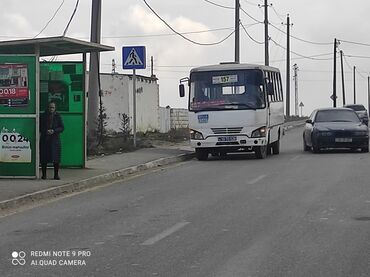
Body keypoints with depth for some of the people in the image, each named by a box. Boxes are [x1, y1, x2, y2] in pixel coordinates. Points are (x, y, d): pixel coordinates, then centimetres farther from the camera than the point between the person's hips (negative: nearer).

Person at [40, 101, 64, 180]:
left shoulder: (58, 116, 6)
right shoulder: (43, 116, 7)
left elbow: (62, 127, 3)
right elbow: (40, 127, 7)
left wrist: (54, 131, -12)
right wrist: (46, 131, -11)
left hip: (55, 139, 0)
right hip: (44, 139, 0)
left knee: (56, 159, -2)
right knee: (44, 158, 0)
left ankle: (56, 175, 7)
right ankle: (44, 174, 10)